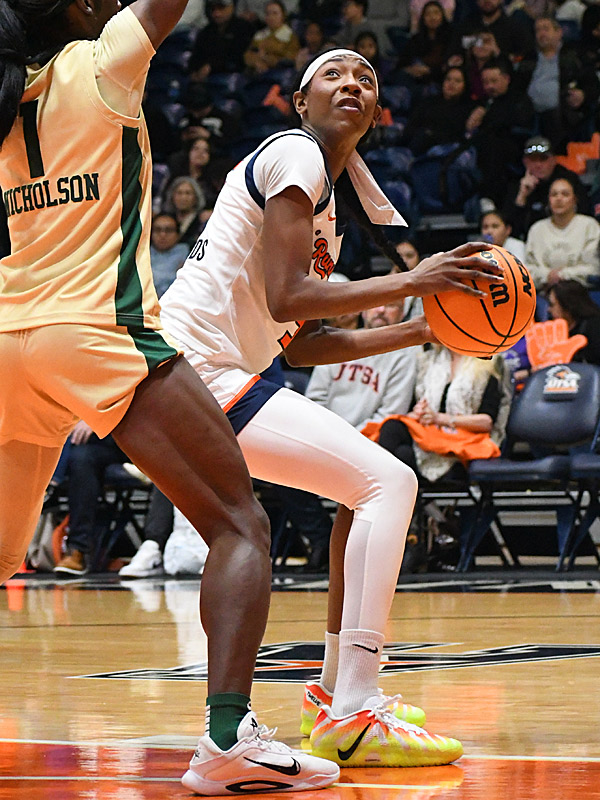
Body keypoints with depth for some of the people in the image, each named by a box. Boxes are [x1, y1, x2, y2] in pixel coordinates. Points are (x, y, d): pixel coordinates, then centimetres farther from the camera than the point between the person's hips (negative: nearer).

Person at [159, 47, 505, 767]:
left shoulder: (336, 190, 23)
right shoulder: (296, 155, -7)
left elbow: (303, 344, 22)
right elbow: (285, 297, -18)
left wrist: (422, 330, 18)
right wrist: (408, 282, -16)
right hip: (195, 366, -10)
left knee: (372, 485, 21)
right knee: (389, 483, -16)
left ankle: (336, 692, 22)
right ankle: (352, 716, -23)